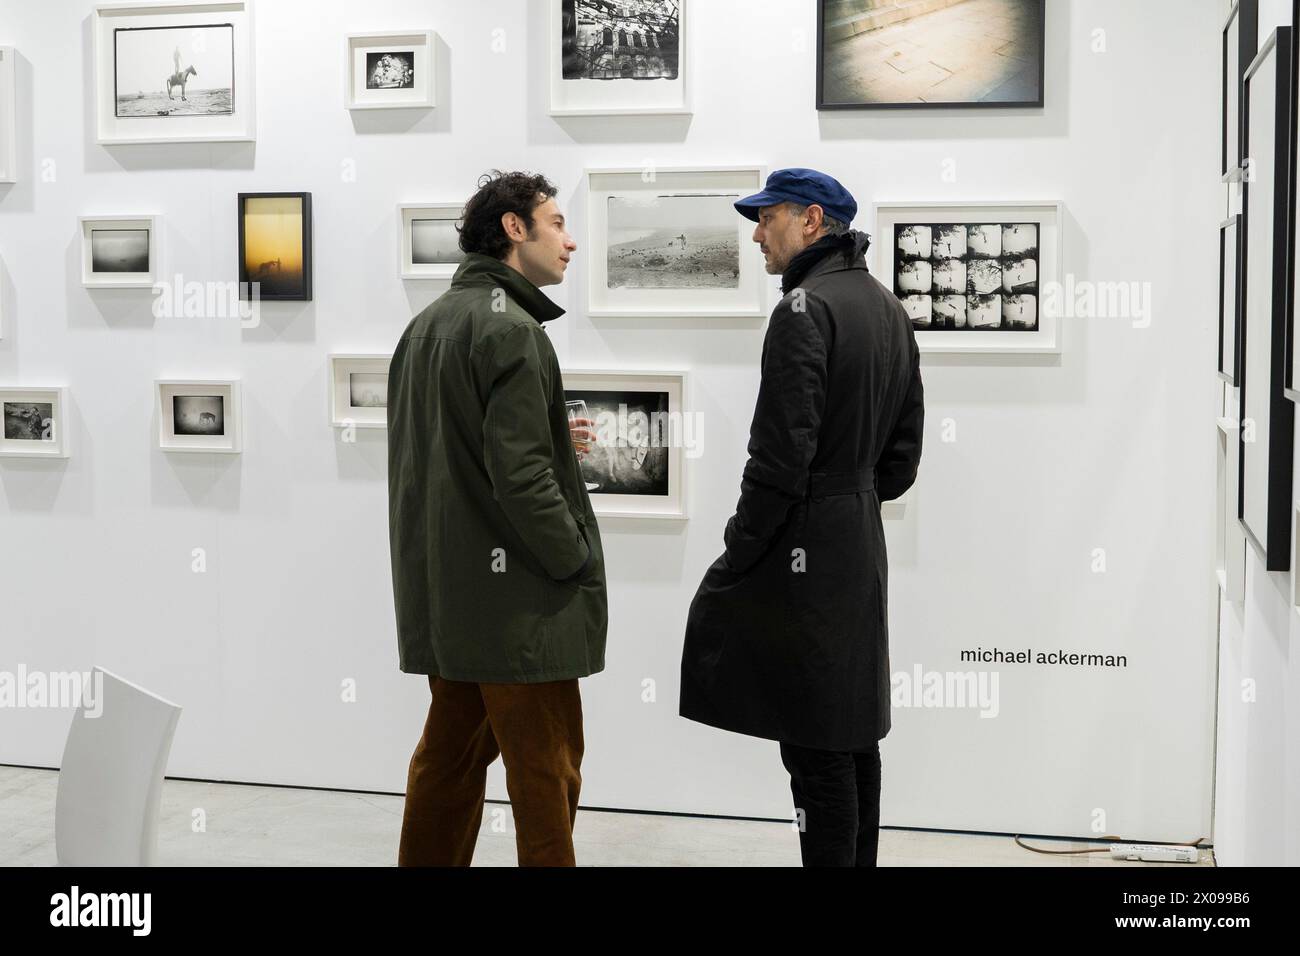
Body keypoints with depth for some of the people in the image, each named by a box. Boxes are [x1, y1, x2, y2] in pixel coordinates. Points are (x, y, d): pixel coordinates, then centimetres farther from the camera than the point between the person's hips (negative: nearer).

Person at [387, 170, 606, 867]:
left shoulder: (426, 325, 14)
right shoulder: (511, 330, -15)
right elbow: (520, 476, -23)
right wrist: (579, 561, -11)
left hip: (443, 593, 9)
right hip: (516, 600, -9)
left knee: (450, 758, 17)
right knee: (546, 773, -1)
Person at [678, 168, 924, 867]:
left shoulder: (804, 310, -15)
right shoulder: (888, 308, 14)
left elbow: (781, 454, -20)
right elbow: (903, 448, 17)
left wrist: (736, 558, -13)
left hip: (805, 547, -10)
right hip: (863, 546, 10)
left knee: (817, 746, -4)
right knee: (855, 737, 16)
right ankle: (859, 857, 26)